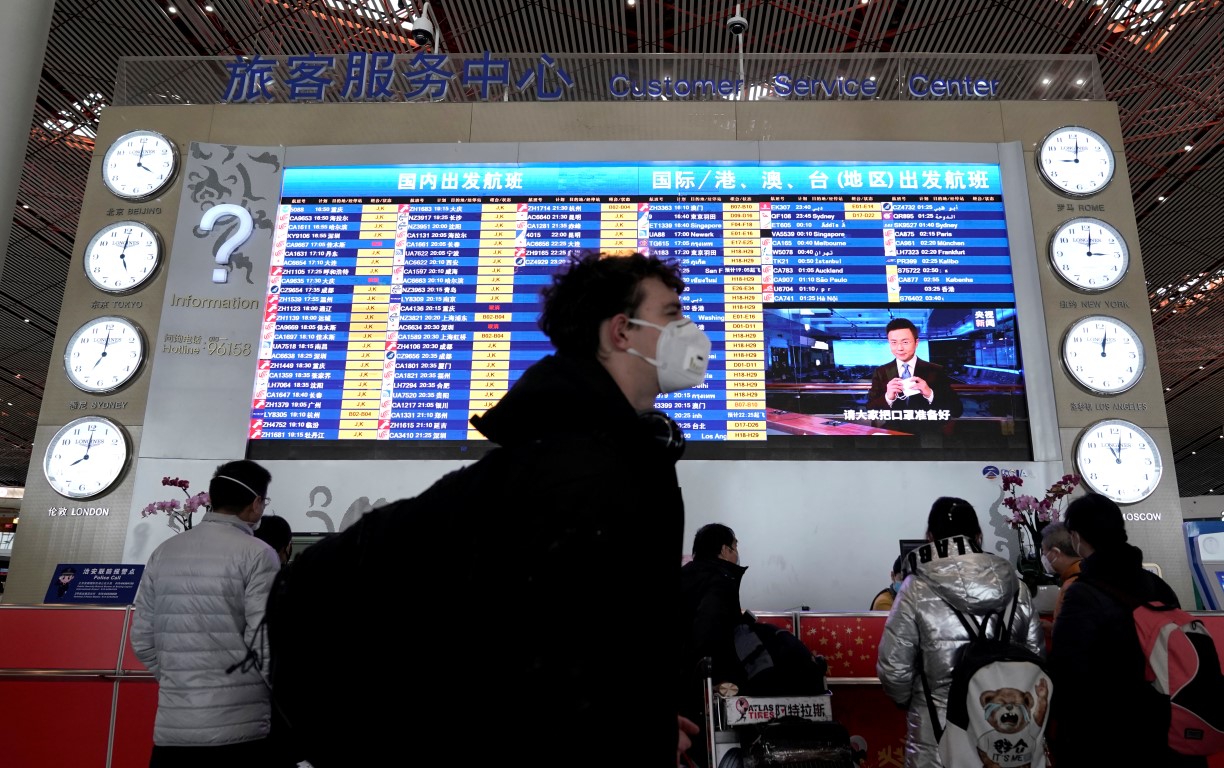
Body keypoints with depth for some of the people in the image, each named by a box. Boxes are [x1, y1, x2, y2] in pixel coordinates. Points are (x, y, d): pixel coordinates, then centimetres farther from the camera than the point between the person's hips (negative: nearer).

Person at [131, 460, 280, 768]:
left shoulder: (163, 553, 7)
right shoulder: (256, 554, -10)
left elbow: (142, 641, 9)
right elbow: (264, 642, -15)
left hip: (172, 726, 5)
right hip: (240, 727, -5)